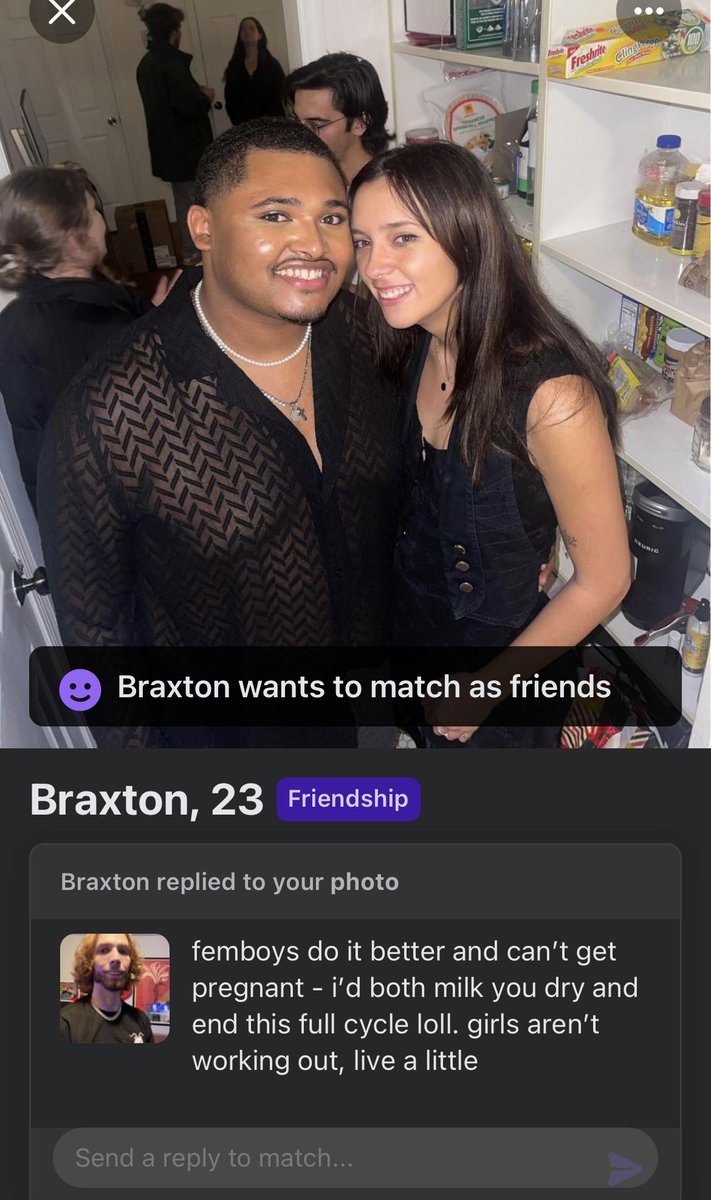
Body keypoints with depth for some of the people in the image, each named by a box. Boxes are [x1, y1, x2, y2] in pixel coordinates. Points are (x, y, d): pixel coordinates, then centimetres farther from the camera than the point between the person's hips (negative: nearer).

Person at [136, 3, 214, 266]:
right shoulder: (172, 62, -20)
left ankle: (191, 252, 26)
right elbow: (190, 107, -24)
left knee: (184, 201, 17)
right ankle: (202, 252, 6)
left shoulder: (146, 63, 9)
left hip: (167, 146, 9)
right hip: (186, 146, -9)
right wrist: (206, 97, -4)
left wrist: (196, 92, 14)